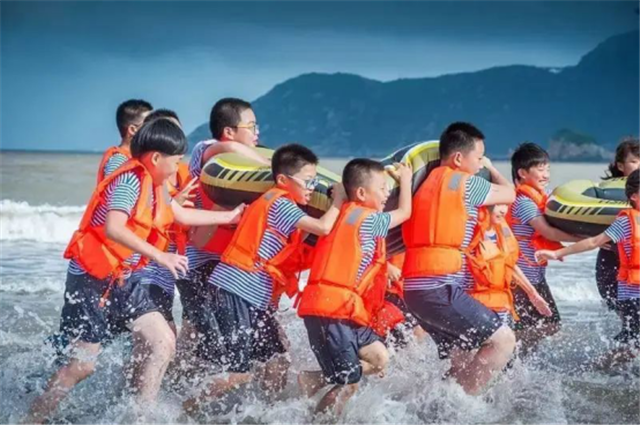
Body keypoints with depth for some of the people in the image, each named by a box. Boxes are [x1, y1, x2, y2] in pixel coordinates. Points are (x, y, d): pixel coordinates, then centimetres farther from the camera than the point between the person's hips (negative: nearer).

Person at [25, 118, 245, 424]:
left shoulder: (154, 185, 9)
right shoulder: (130, 181, -19)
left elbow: (182, 215, 27)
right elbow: (113, 228, -34)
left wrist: (229, 217, 31)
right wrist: (159, 256, -38)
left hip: (123, 280, 9)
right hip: (92, 280, -9)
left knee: (162, 342, 1)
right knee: (82, 364, -6)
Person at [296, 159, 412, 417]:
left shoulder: (343, 214, 16)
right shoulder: (369, 219, -8)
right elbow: (405, 212, 8)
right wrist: (406, 179, 21)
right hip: (331, 311, -9)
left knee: (379, 358, 9)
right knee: (348, 384, -8)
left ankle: (316, 380, 5)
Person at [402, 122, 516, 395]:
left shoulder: (427, 183, 19)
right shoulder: (465, 182, -4)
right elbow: (509, 194, 11)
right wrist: (491, 168, 29)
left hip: (417, 287, 9)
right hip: (440, 287, -9)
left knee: (465, 361, 17)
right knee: (503, 340, -9)